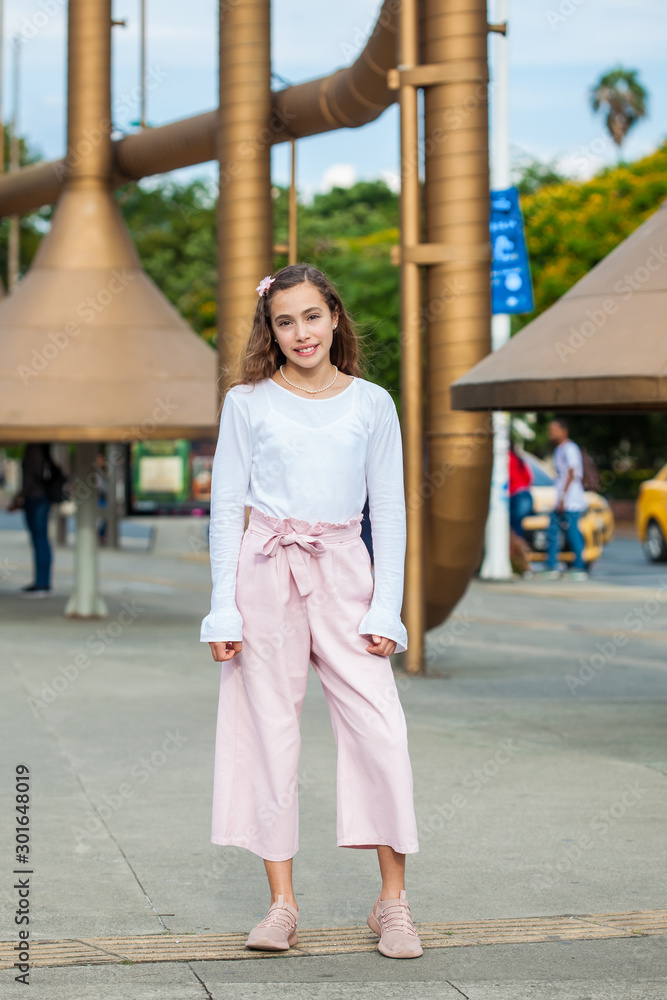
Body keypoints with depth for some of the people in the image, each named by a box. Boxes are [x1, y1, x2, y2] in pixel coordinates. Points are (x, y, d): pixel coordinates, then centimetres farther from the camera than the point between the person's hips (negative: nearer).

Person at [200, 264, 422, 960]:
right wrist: (224, 609, -3)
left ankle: (392, 902, 3)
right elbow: (225, 508, 4)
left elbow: (389, 514, 7)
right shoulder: (247, 402, 3)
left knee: (380, 731, -8)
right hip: (266, 570, 0)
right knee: (270, 730, 1)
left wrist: (386, 610, -1)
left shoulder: (371, 404, 6)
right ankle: (282, 902, 9)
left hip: (342, 570, 1)